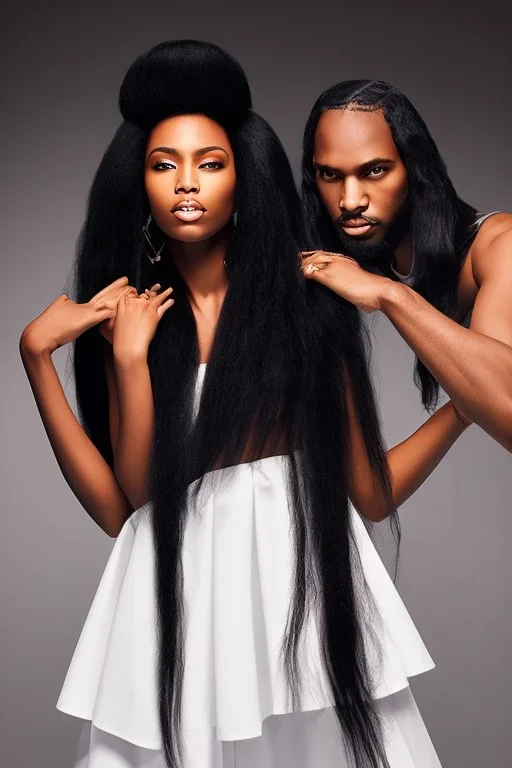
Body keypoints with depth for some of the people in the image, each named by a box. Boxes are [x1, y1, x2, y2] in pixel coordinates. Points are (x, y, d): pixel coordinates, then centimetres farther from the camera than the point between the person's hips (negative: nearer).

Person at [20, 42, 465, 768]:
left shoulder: (307, 300, 0)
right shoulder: (126, 317, 4)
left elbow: (370, 493, 2)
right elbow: (124, 507, -5)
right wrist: (84, 358, -11)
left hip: (307, 579, 0)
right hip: (180, 595, 1)